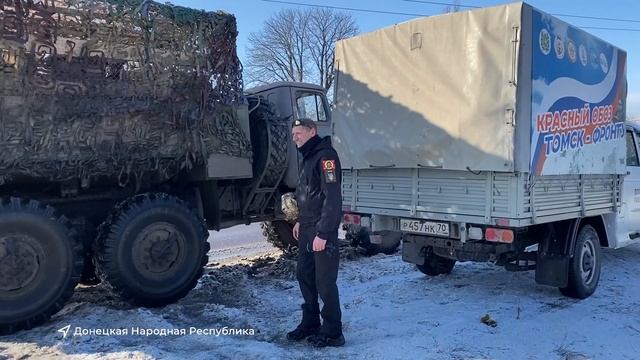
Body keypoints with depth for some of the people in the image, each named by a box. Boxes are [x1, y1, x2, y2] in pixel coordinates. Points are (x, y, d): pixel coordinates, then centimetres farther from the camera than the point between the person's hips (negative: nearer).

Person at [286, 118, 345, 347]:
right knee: (304, 276, 15)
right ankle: (310, 323, 28)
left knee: (325, 282, -3)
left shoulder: (325, 156, -14)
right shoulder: (308, 157, 17)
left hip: (322, 230, -10)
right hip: (306, 229, 10)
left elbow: (333, 197, -21)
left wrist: (323, 233, -22)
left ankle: (332, 332, 9)